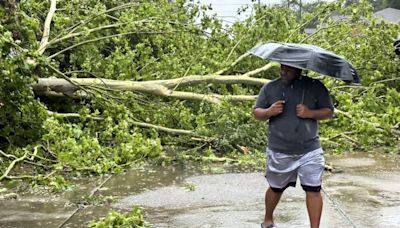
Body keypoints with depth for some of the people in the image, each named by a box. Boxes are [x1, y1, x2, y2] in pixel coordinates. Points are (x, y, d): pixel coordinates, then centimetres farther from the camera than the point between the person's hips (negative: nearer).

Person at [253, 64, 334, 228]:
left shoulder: (316, 87, -1)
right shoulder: (270, 88, 1)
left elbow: (329, 112, 1)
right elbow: (256, 112, 5)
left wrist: (310, 113, -18)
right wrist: (269, 112, -17)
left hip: (309, 151, -1)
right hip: (279, 152, 1)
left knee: (313, 189, -5)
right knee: (276, 188, 16)